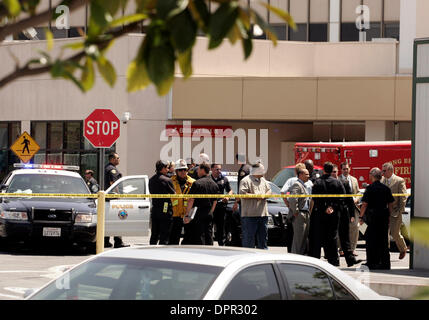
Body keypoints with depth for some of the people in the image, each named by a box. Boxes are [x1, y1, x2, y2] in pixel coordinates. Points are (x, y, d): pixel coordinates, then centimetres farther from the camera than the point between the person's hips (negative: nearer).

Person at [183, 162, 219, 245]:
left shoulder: (197, 183, -12)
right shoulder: (214, 184, 10)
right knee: (209, 238, 9)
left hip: (198, 215, -6)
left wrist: (187, 215, -9)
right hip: (209, 215, 6)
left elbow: (191, 201, -13)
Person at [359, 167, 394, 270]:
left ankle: (372, 262, 0)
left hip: (372, 217, -5)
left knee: (371, 240, 1)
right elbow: (390, 204, 8)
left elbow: (365, 204, -11)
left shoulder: (370, 188, -9)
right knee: (383, 240, 10)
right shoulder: (386, 188, 6)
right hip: (384, 217, 5)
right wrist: (389, 216, 16)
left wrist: (361, 217, -2)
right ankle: (385, 263, 12)